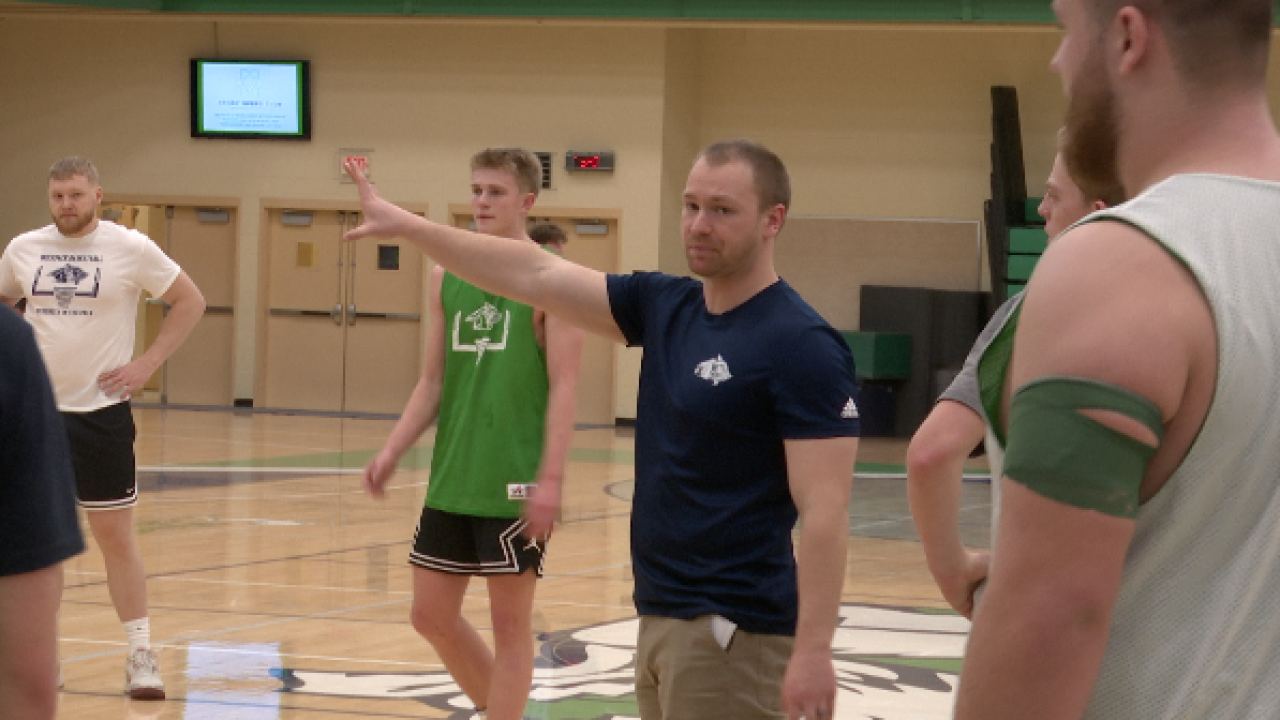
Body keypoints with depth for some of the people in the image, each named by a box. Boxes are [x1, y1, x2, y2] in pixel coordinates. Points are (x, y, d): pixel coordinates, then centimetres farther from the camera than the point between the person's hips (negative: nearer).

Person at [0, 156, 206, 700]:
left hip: (101, 411, -3)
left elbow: (190, 301, 2)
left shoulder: (129, 248, -6)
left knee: (116, 535, 0)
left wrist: (147, 365, -5)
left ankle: (140, 654, 6)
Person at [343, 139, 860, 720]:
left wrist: (812, 652, -24)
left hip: (734, 632, -8)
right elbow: (537, 275, 10)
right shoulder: (663, 307, 9)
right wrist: (408, 226, 6)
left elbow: (824, 510, -19)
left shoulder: (803, 346, -14)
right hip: (661, 616, 8)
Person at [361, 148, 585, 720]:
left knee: (510, 620, 2)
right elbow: (434, 381, 13)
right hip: (452, 480, 6)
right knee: (432, 614, 10)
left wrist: (551, 479, -19)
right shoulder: (447, 275, 9)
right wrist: (393, 451, 1)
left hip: (516, 484, -6)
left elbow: (564, 385, -12)